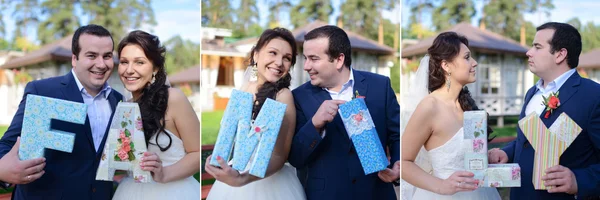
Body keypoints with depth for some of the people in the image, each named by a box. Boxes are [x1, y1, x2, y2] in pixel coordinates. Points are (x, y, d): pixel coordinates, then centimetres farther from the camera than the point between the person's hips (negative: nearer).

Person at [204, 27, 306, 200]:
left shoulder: (283, 95, -19)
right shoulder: (244, 89, -3)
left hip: (270, 182, -5)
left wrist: (242, 179, -33)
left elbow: (280, 156, -20)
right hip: (234, 172, 6)